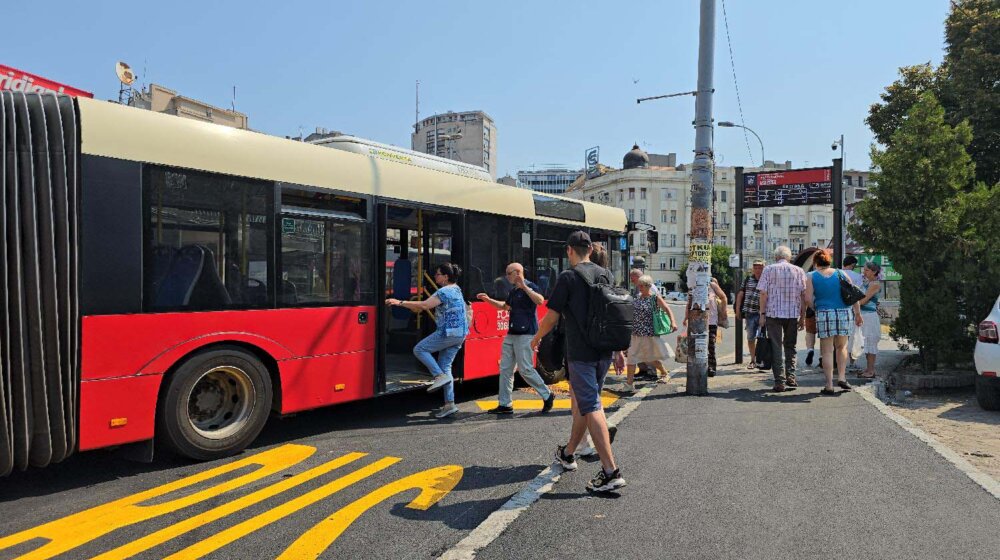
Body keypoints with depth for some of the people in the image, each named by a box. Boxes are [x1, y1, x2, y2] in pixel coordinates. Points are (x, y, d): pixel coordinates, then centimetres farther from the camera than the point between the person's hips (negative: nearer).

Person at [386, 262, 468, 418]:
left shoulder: (444, 291, -13)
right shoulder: (456, 289, 17)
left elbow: (424, 305, -22)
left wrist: (400, 303, -19)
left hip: (448, 333, -9)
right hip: (460, 334, 9)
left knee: (419, 349, 1)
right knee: (445, 366, 10)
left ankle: (440, 376, -9)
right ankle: (450, 404, 8)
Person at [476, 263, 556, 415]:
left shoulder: (530, 286, -10)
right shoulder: (513, 290, 15)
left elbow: (540, 301, -29)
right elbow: (505, 306, 32)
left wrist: (524, 287, -31)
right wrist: (489, 300, 22)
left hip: (525, 334, -9)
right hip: (511, 334, 9)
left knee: (525, 369, -7)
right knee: (505, 369, 7)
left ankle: (547, 396, 10)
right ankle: (505, 404, 13)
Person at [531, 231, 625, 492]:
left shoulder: (568, 277, -9)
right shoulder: (606, 275, 10)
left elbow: (552, 317, -8)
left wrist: (536, 338, 10)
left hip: (581, 353, -7)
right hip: (604, 352, 7)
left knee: (591, 408, -6)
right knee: (580, 399, 21)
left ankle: (611, 471, -9)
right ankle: (568, 453, 35)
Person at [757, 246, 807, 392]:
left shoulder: (768, 269, 0)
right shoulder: (799, 271, 7)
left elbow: (763, 293, -6)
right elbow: (804, 295, 4)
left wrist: (762, 314, -2)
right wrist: (803, 316, 8)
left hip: (773, 313, -2)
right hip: (793, 314, 2)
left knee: (776, 347, 2)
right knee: (790, 346, 17)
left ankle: (780, 381, -2)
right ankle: (791, 376, 7)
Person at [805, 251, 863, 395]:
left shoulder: (811, 276, 2)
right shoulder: (841, 274, 8)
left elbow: (808, 299, -7)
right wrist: (858, 313, 11)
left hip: (824, 314, -2)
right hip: (844, 313, 2)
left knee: (827, 351, 3)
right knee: (842, 347, 21)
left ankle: (829, 386, 4)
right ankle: (841, 377, 12)